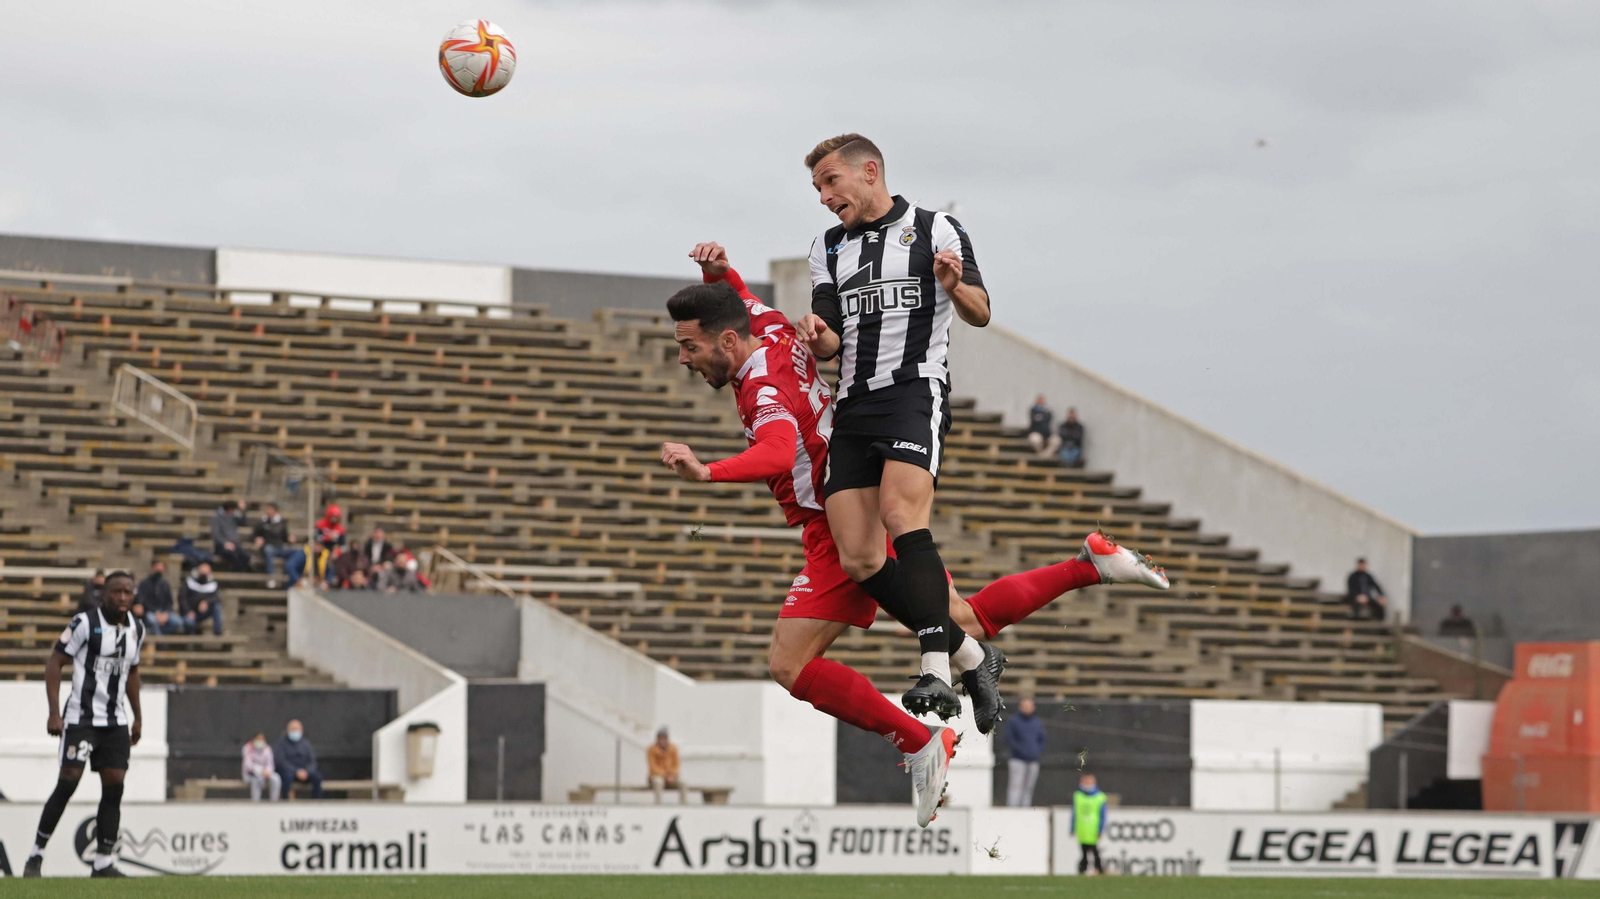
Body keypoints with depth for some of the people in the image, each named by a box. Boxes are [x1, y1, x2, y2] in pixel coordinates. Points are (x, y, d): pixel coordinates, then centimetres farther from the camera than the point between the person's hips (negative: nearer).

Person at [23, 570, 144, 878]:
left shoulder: (136, 629, 9)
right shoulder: (85, 622, -10)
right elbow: (54, 662, -8)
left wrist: (138, 716, 21)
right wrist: (54, 712, -14)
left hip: (116, 722, 6)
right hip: (81, 718, -6)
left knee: (114, 786, -2)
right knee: (68, 783, -10)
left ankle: (104, 862, 1)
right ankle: (36, 855, 1)